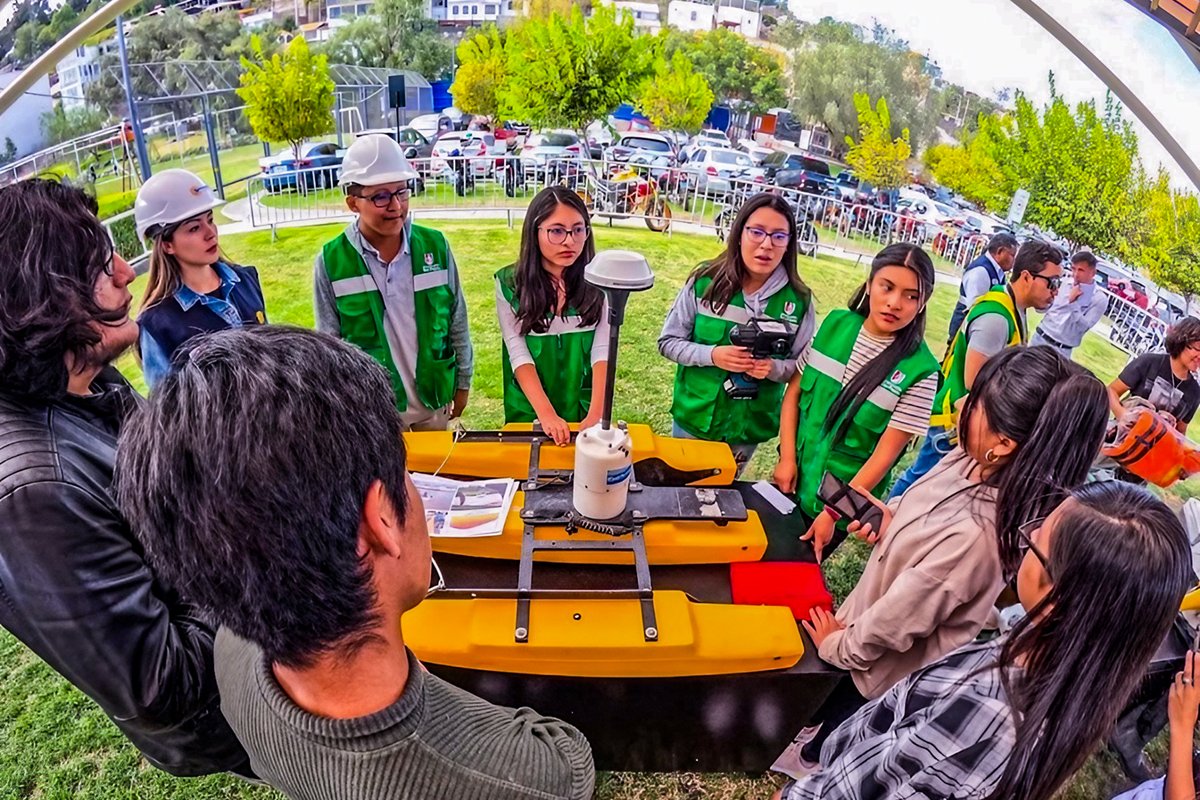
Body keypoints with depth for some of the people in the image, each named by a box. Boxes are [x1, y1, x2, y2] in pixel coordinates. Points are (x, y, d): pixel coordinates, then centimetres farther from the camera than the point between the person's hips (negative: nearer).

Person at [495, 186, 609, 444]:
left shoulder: (597, 282, -7)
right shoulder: (509, 283, -10)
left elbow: (602, 351, -13)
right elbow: (519, 355, -15)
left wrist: (596, 414, -25)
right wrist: (546, 413, -27)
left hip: (584, 409, 1)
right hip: (529, 411, -1)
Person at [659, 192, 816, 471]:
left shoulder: (798, 300, -11)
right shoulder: (705, 282, -13)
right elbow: (668, 341, -6)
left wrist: (774, 367, -24)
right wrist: (711, 354, -23)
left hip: (749, 428, 1)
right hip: (694, 417, 0)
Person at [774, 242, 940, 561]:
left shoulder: (920, 370, -19)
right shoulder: (836, 323, -8)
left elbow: (886, 453, -17)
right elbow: (794, 391, -1)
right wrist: (787, 459, -6)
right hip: (795, 474, 4)